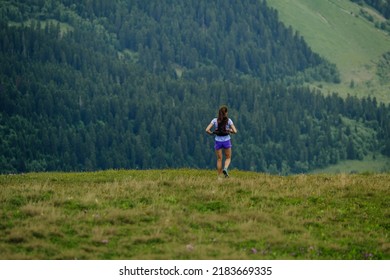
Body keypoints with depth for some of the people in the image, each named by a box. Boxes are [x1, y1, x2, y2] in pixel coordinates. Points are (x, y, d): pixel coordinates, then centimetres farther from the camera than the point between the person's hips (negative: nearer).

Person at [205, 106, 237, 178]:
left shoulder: (215, 120, -4)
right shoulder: (228, 120, -7)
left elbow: (207, 130, -12)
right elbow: (235, 131, -10)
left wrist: (211, 133, 9)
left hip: (218, 141, 1)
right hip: (226, 140, -1)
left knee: (219, 159, 13)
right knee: (228, 158, 16)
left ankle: (219, 177, 12)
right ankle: (225, 169, -14)